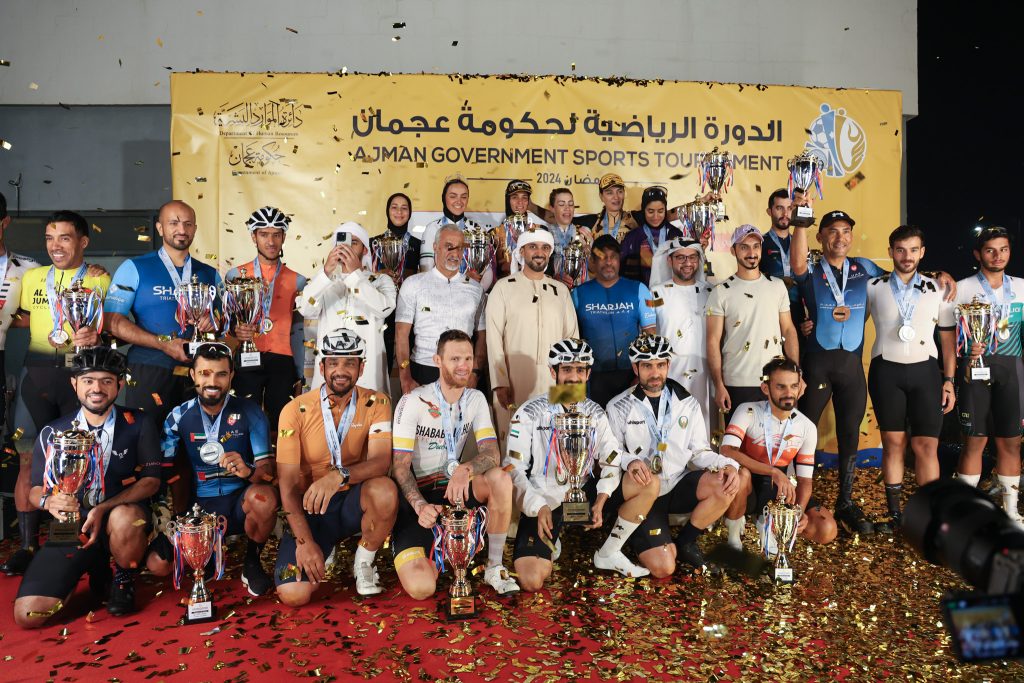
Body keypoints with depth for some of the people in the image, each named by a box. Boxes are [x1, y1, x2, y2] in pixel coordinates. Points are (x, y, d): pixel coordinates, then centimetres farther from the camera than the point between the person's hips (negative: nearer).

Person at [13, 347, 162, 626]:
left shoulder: (138, 425, -3)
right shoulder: (52, 433, 3)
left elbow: (151, 480, -7)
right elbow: (35, 490, 8)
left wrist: (104, 509, -21)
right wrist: (49, 501, -17)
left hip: (123, 514, -2)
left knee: (124, 517, -40)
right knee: (27, 615, -14)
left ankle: (124, 580, -5)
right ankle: (94, 570, 18)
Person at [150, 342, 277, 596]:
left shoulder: (249, 412, -7)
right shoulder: (179, 416, 1)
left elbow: (267, 467, -13)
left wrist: (249, 471, -36)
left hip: (240, 501, -2)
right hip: (198, 505, 2)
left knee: (265, 498, -36)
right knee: (158, 564, -15)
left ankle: (252, 563, -5)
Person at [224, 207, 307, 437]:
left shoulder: (297, 281, 9)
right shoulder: (235, 275, 7)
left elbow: (296, 331, 9)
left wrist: (298, 375, 8)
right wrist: (235, 331, -16)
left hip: (282, 362, 1)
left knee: (280, 426, 3)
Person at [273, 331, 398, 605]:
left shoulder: (376, 403, -7)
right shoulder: (296, 410, -9)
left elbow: (381, 461, -21)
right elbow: (287, 483, -10)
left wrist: (339, 476, -41)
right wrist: (305, 542, -21)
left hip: (354, 501, 0)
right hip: (310, 508, 0)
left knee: (385, 490, -35)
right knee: (293, 594, -20)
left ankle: (364, 563, -5)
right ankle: (325, 552, 16)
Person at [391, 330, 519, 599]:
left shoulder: (475, 400, 0)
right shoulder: (414, 402, -14)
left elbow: (491, 453, -12)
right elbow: (400, 466, -14)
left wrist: (465, 470, -34)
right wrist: (420, 506, -30)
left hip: (451, 488, 4)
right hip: (415, 495, -4)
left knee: (500, 479, -29)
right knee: (421, 588, -23)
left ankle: (494, 566, -10)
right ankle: (435, 552, 15)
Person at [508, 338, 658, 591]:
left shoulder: (595, 413, 6)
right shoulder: (530, 413, -7)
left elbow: (612, 459, 2)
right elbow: (514, 469, -10)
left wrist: (601, 500, -16)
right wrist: (539, 507, -23)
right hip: (542, 504, -4)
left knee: (649, 483, -13)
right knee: (531, 581, -22)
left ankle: (609, 553, 1)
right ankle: (551, 544, 14)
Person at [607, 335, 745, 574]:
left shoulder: (688, 404, 7)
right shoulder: (619, 408, -2)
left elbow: (700, 452, 7)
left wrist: (727, 465, -13)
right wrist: (630, 462, -27)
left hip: (679, 486, 4)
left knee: (727, 483, -27)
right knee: (662, 568, -21)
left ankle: (685, 543, -4)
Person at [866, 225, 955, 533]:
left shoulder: (936, 290, 9)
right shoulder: (874, 287, 6)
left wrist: (949, 381, 4)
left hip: (924, 370, 1)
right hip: (886, 370, 0)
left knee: (927, 445, -4)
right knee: (893, 443, 3)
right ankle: (894, 515, 12)